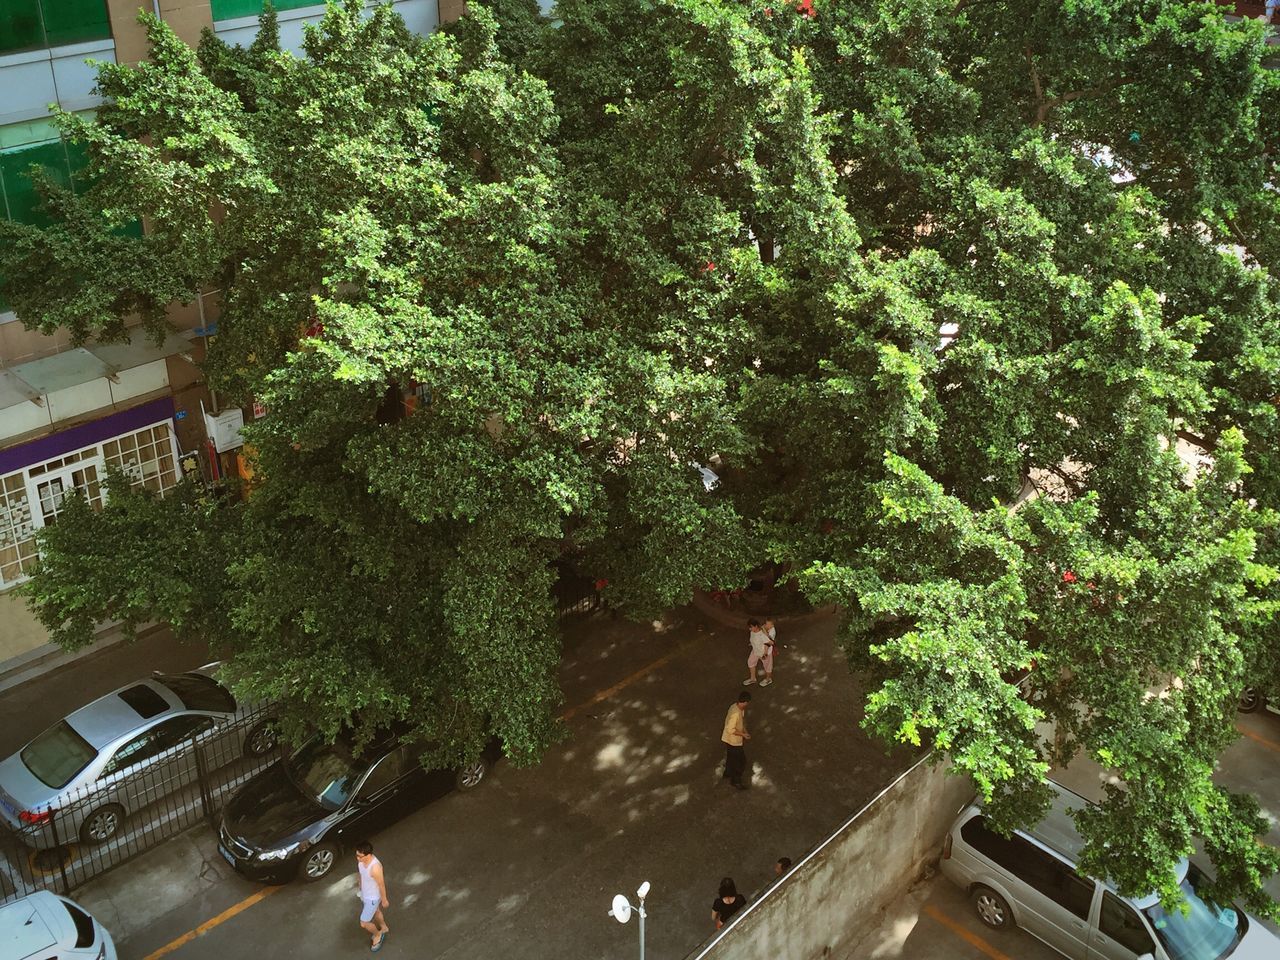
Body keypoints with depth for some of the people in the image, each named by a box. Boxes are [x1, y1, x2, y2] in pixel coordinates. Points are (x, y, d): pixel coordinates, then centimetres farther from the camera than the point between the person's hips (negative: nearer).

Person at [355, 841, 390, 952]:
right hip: (364, 893, 7)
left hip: (373, 898, -7)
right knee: (375, 912, 31)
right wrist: (361, 888, 17)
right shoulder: (361, 860, -19)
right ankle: (384, 928, 58)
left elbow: (381, 885, -25)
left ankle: (378, 935, 37)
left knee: (364, 923, 7)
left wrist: (384, 900, -11)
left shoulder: (375, 867, -41)